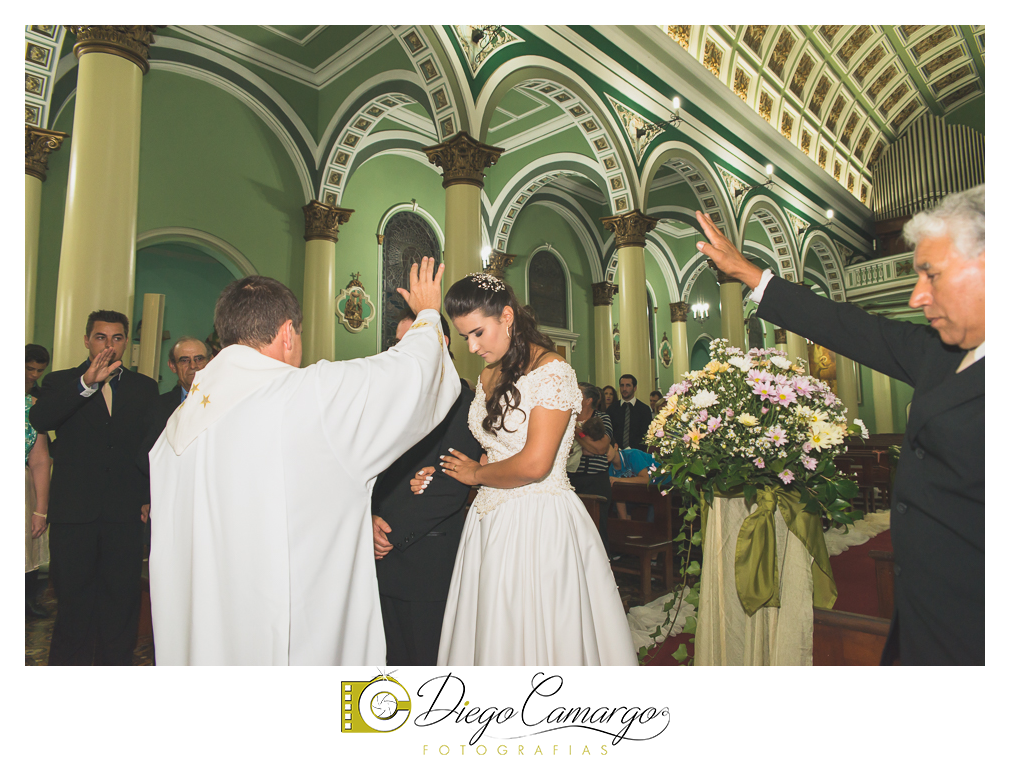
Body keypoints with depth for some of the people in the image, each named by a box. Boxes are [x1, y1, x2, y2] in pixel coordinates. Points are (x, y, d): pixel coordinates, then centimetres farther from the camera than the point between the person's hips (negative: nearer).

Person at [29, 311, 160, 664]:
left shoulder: (145, 387, 10)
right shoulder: (61, 382, 7)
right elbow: (38, 419, -15)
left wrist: (149, 497, 2)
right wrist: (86, 383, -29)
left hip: (125, 513, 1)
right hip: (73, 511, -1)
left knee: (121, 601, 8)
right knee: (73, 601, 10)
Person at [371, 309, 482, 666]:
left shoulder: (460, 399, -8)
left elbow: (452, 487, -14)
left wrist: (395, 533, -11)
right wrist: (373, 516, -5)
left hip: (428, 554, -6)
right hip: (386, 553, 6)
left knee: (428, 657, 7)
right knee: (393, 656, 15)